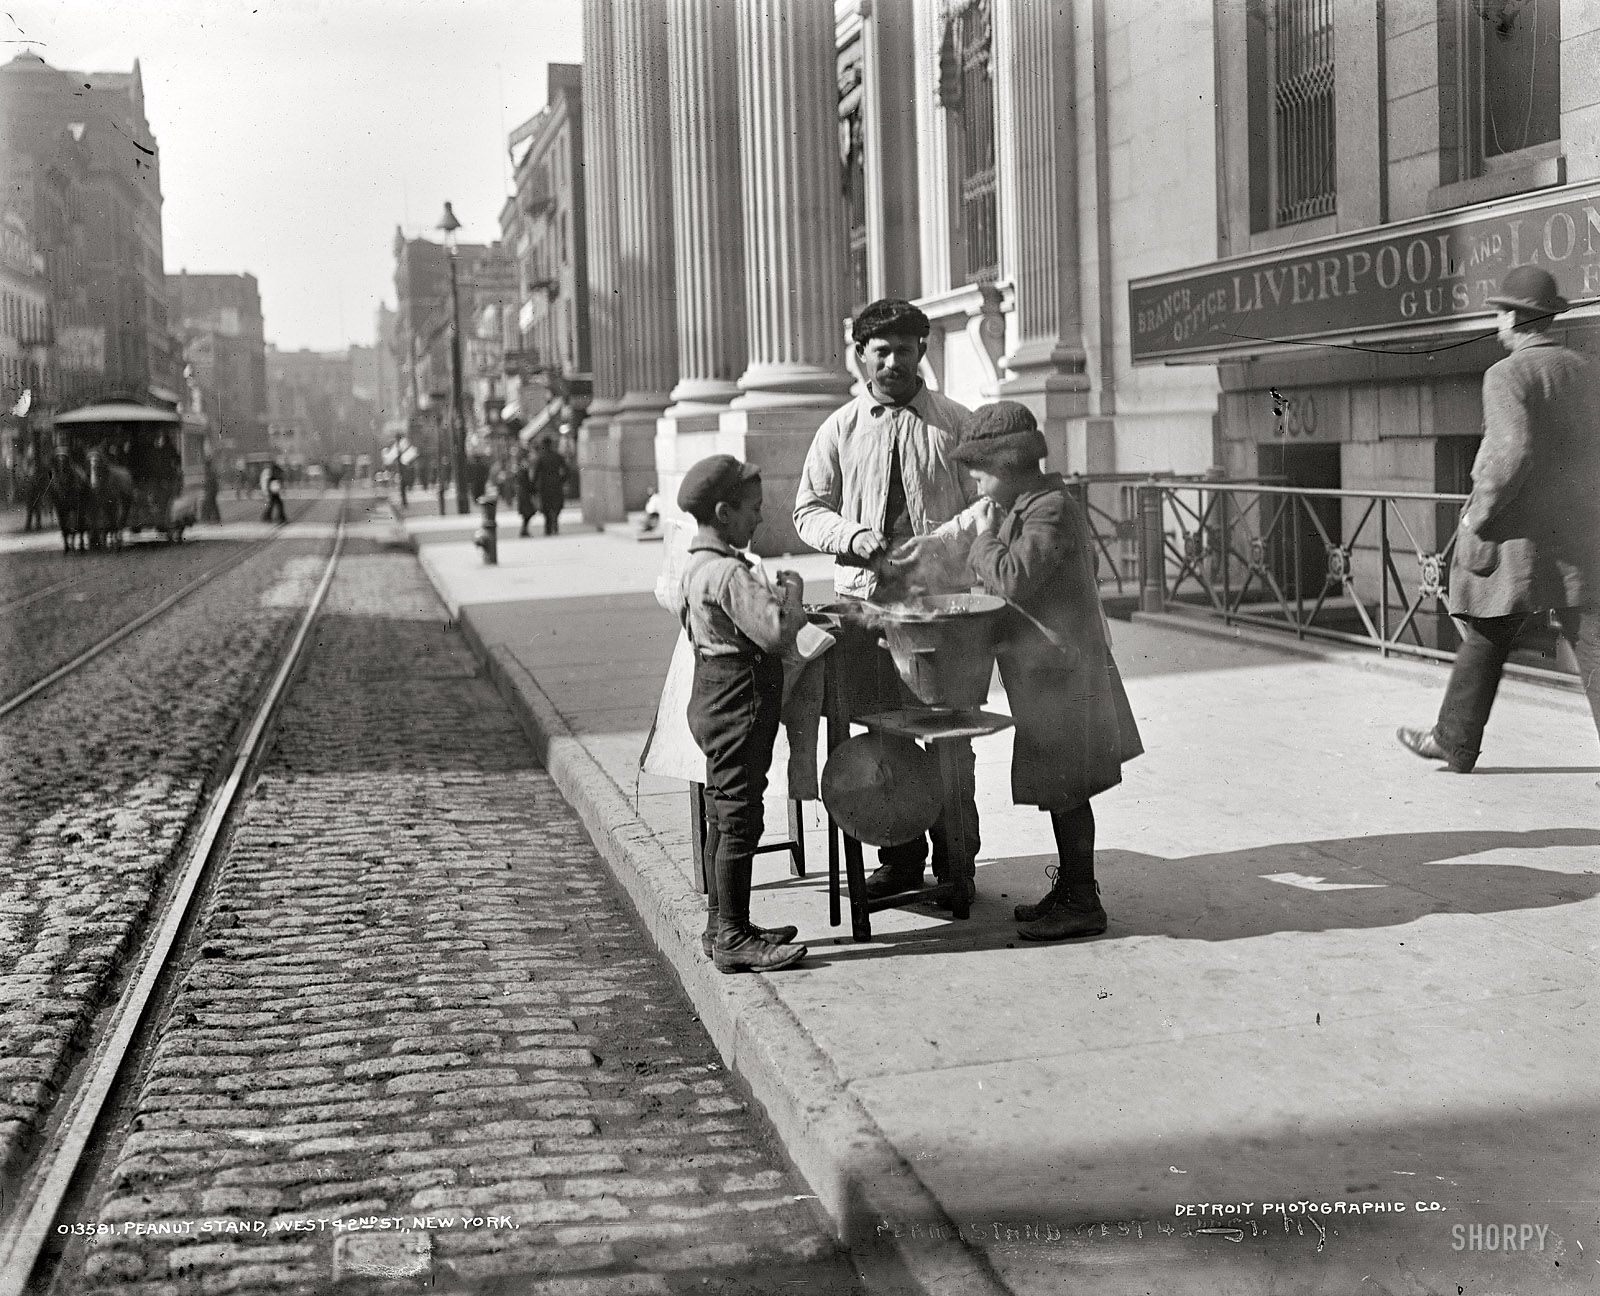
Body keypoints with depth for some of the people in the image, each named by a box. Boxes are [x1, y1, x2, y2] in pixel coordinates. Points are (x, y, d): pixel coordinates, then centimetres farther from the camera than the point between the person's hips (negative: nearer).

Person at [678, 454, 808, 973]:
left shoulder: (696, 565, 10)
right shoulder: (729, 574, -22)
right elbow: (776, 633, -29)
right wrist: (791, 594, -10)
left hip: (712, 698, 11)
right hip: (739, 702, -11)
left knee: (724, 817, 17)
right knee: (739, 819, -5)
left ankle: (723, 923, 27)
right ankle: (734, 939, -1)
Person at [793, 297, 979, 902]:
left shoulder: (957, 423, 4)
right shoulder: (840, 429, 8)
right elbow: (809, 511, 11)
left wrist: (937, 545, -15)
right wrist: (853, 537, -9)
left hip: (942, 599, -2)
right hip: (865, 597, 2)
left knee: (949, 733, 1)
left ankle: (954, 862, 13)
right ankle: (899, 857, 19)